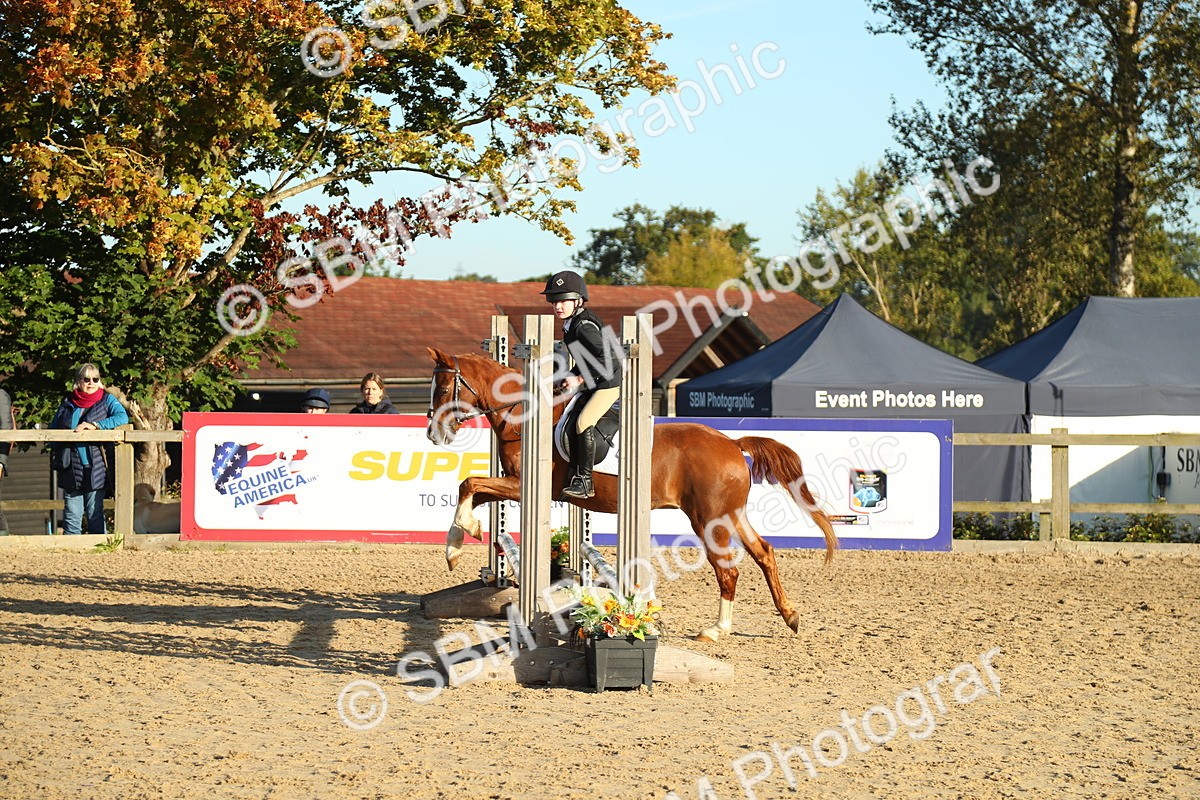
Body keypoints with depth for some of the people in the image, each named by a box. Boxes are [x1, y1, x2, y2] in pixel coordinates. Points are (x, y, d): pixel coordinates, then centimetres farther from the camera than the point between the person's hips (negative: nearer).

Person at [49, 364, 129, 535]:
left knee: (96, 516, 1)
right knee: (72, 518, 3)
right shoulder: (67, 404, 14)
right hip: (71, 470, 2)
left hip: (95, 469, -2)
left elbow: (122, 417, -12)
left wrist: (95, 425, -21)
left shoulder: (107, 400, 6)